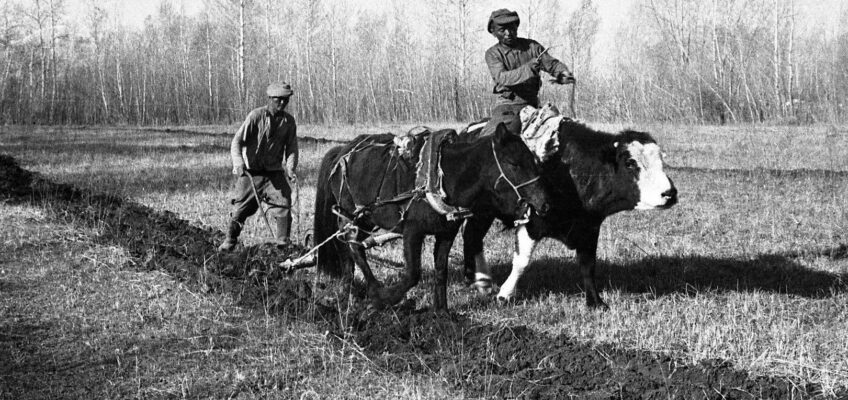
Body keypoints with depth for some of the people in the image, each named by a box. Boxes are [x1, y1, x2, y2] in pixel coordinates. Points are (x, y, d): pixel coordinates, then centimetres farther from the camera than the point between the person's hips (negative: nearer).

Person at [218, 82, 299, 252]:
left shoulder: (289, 121, 1)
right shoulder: (256, 116, -10)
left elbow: (291, 148, 6)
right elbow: (237, 141, -14)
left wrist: (291, 168, -11)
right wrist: (238, 162, -30)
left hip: (274, 172, 3)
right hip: (250, 172, -3)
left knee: (284, 205, -9)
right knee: (240, 209, 2)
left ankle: (283, 241, 3)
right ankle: (230, 241, 21)